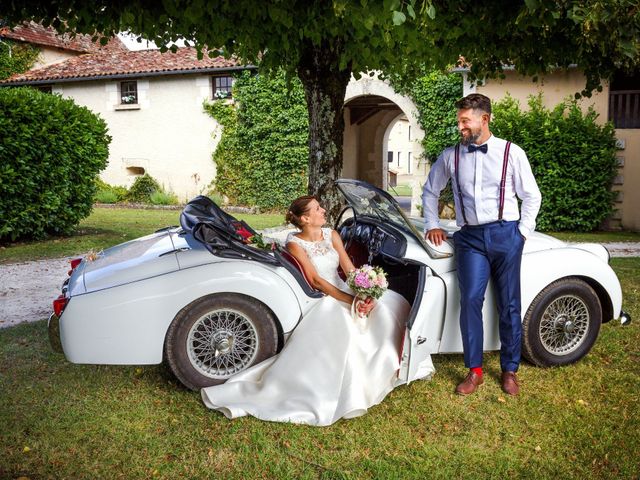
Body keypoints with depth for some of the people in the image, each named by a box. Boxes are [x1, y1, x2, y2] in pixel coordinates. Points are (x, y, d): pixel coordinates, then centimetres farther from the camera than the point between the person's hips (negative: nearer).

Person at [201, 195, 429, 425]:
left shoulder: (331, 235, 6)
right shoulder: (295, 244, -10)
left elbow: (350, 269, -1)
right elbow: (316, 280, -17)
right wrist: (351, 300, -26)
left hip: (344, 290, 6)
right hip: (323, 300, -6)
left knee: (390, 303, -14)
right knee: (344, 329, -35)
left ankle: (385, 367, 2)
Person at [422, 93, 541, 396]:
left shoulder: (512, 153, 1)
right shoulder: (451, 156, 6)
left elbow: (532, 196, 7)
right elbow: (430, 191, 20)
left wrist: (522, 232, 2)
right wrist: (432, 225, 13)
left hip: (505, 234, -1)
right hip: (470, 237, 1)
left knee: (509, 305, 4)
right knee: (470, 300, -11)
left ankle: (509, 370, 19)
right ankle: (474, 372, 0)